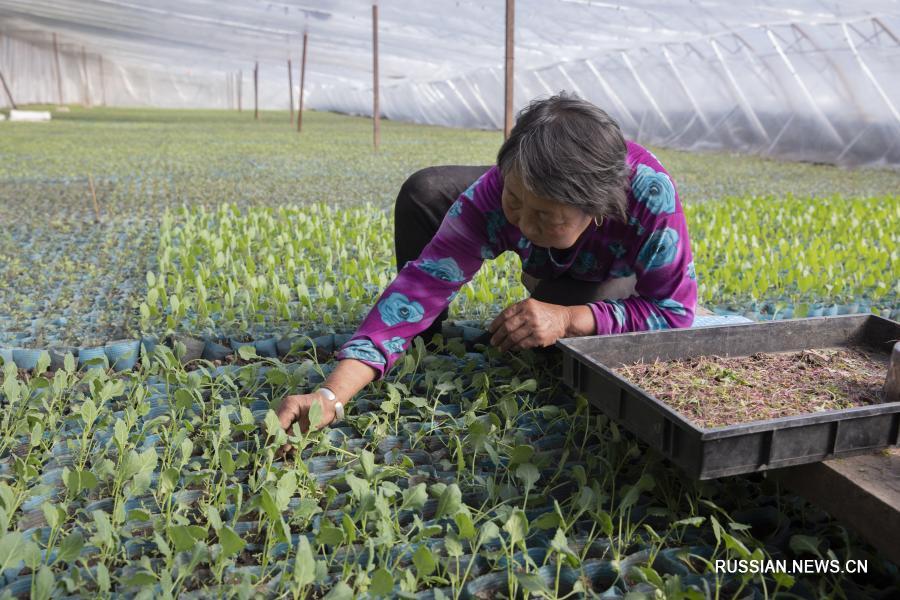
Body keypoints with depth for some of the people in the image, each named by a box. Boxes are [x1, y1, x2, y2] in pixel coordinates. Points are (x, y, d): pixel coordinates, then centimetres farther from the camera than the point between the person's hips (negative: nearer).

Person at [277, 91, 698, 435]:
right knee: (425, 192, -17)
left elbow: (675, 311, -33)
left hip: (618, 274, -1)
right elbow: (422, 286, -45)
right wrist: (332, 395, -55)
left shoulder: (649, 195, -44)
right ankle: (414, 352, -1)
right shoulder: (492, 195, -39)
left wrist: (568, 319, -46)